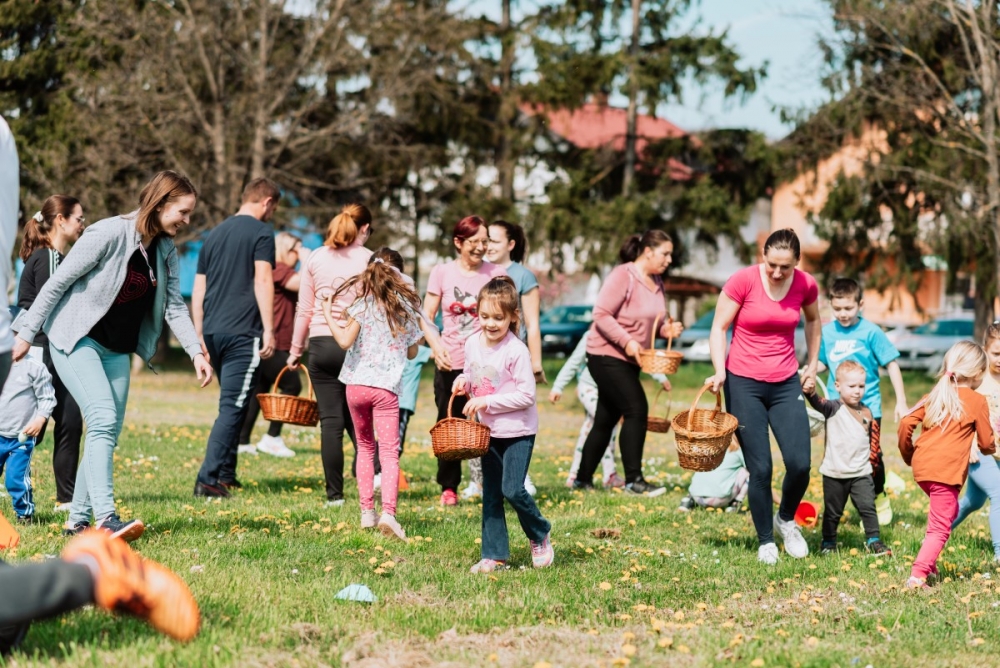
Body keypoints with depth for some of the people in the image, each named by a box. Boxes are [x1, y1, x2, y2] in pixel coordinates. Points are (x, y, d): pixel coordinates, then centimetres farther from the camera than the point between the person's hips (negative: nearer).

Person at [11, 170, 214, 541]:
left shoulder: (165, 249, 3)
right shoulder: (110, 233, -19)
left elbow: (175, 306, 8)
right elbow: (59, 281, -16)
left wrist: (196, 352, -3)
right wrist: (26, 333, -14)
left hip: (117, 349, 8)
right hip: (76, 339, -8)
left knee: (108, 434, 6)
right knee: (103, 420, -23)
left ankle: (78, 521, 15)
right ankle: (106, 518, -31)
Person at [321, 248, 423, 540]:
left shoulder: (364, 304, -2)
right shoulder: (407, 307, 5)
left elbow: (345, 340, -13)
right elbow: (412, 352, 13)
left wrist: (328, 315, -1)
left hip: (357, 384, 1)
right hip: (387, 387, 0)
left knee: (365, 447, 17)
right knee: (389, 452, -4)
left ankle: (367, 511, 15)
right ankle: (388, 512, -22)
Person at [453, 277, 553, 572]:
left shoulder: (516, 351, -19)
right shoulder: (472, 343, 0)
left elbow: (527, 395, -19)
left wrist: (487, 402, -22)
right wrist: (462, 381, -6)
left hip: (518, 431, -6)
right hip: (489, 431, 6)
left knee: (512, 489, -14)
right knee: (490, 494, 8)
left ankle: (540, 536, 12)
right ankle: (494, 555, 15)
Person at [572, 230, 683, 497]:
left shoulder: (656, 282, 11)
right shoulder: (623, 276, -15)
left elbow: (651, 322, 20)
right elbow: (601, 315, -20)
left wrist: (666, 329, -1)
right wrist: (627, 341, -27)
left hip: (629, 359, 9)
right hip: (607, 355, -9)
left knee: (606, 420, 12)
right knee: (636, 410, -16)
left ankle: (583, 479, 20)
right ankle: (633, 480, -13)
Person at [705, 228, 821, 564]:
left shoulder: (806, 285, -2)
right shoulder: (743, 281, -13)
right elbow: (718, 328, -6)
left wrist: (812, 364, 17)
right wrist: (720, 371, -19)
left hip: (786, 384, 3)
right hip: (744, 385, -3)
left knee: (799, 464, -7)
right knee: (760, 469, -3)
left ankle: (786, 519, 23)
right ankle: (765, 541, 17)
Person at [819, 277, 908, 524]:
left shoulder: (871, 332, -7)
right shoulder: (827, 332, 3)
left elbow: (891, 365, -2)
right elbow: (821, 363, 16)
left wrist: (901, 402, -3)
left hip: (868, 405, -3)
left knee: (871, 456, -7)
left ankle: (879, 497, 18)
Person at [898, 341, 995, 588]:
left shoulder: (936, 395, 15)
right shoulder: (977, 401, 0)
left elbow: (906, 422, 7)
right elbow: (986, 442, 6)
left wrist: (907, 453, 20)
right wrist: (990, 449, 29)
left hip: (921, 466, 7)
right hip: (947, 470, -7)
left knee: (948, 510, 28)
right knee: (940, 528, -4)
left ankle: (928, 562, 29)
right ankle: (918, 575, -18)